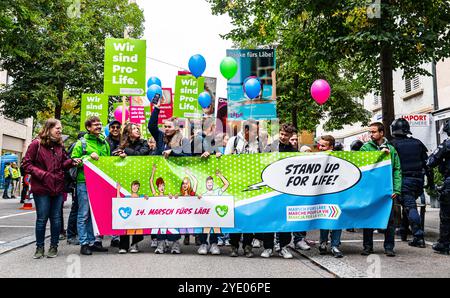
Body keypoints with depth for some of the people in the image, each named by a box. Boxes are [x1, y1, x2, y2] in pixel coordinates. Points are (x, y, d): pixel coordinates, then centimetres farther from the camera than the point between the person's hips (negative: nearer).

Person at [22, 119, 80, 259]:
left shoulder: (60, 145, 11)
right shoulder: (36, 144, -5)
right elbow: (27, 164, -5)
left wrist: (71, 162, -3)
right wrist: (42, 174, -14)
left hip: (58, 187, 4)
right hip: (41, 188, -4)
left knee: (56, 218, 8)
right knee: (42, 218, 4)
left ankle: (54, 246, 19)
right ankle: (39, 247, 17)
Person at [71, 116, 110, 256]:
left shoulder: (104, 143, 16)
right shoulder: (81, 143, 1)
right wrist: (89, 157, -14)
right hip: (84, 182, -5)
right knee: (84, 214, -1)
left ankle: (93, 241, 19)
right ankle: (84, 244, 6)